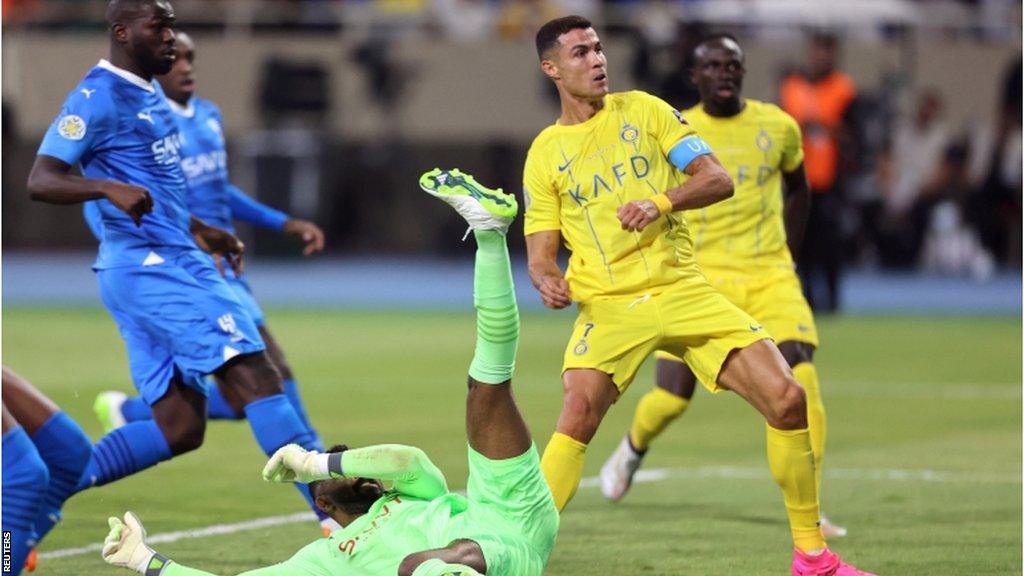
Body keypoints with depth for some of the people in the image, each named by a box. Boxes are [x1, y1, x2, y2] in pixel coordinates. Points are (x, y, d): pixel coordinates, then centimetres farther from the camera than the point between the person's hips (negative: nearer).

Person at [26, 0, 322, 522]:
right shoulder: (99, 97, -9)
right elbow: (41, 180, -18)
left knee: (180, 429, 4)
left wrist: (198, 231, 30)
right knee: (253, 373, -16)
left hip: (177, 262, 10)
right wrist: (111, 188, -33)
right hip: (144, 266, -10)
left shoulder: (150, 96, 20)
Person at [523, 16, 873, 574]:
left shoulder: (644, 110, 8)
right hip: (607, 304, -2)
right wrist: (547, 281, -17)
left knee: (787, 398, -9)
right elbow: (540, 251, 6)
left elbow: (718, 179, 1)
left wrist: (661, 201, -17)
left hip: (682, 289, 2)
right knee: (577, 415, -28)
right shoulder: (544, 154, 6)